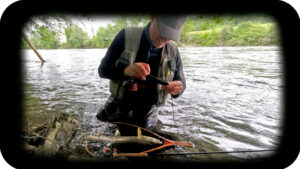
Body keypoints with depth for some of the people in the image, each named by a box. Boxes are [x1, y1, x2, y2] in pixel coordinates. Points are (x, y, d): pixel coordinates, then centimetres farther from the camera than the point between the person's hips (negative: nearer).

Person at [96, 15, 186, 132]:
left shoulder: (173, 51, -7)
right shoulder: (127, 36, -14)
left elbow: (181, 82, 2)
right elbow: (102, 69, -13)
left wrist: (177, 89, -24)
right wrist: (125, 70, -35)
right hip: (118, 111, 0)